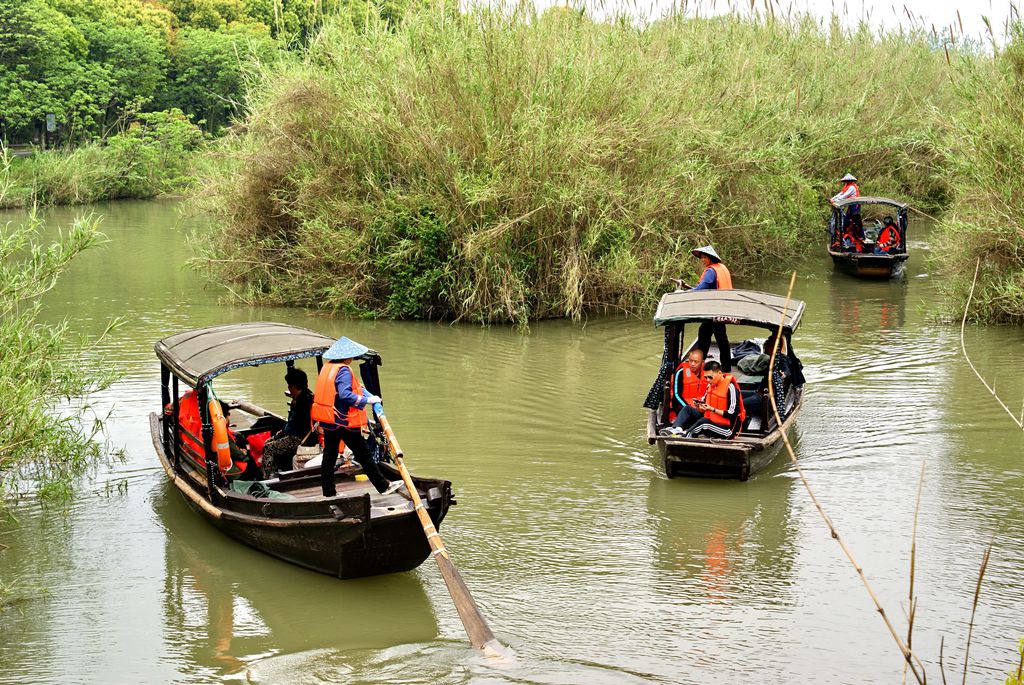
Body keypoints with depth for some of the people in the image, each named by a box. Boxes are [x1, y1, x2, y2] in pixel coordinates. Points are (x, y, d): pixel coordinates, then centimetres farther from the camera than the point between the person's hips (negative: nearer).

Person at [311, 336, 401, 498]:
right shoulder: (344, 371, -17)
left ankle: (328, 493, 15)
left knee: (329, 456, 12)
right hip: (344, 421, -8)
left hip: (328, 421, 8)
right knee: (363, 454, 0)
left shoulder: (326, 368, 9)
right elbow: (345, 395, -28)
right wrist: (367, 400, -23)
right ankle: (383, 486, 7)